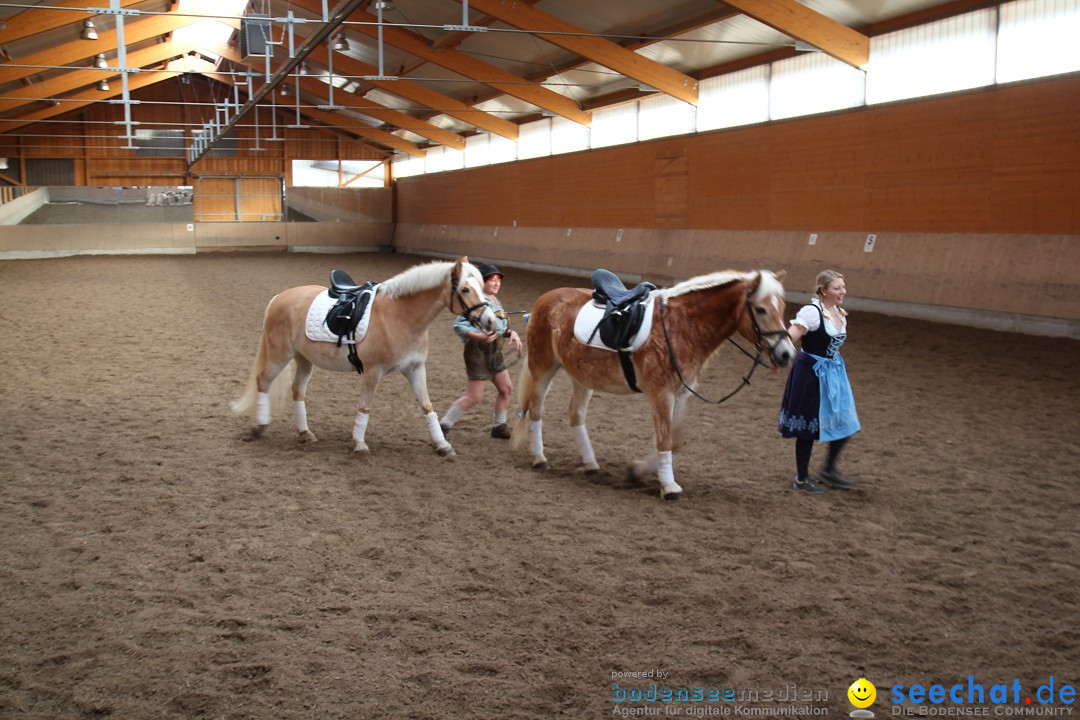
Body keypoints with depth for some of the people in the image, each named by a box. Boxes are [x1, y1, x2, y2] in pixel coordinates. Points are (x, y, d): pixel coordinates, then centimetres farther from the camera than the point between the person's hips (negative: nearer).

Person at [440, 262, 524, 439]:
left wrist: (511, 334, 2)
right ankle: (444, 424, 5)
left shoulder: (494, 300, 11)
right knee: (474, 396, -6)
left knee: (507, 389, 13)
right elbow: (459, 326, -23)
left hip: (495, 352, 9)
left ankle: (499, 426, 27)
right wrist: (480, 336, -35)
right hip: (478, 351, -9)